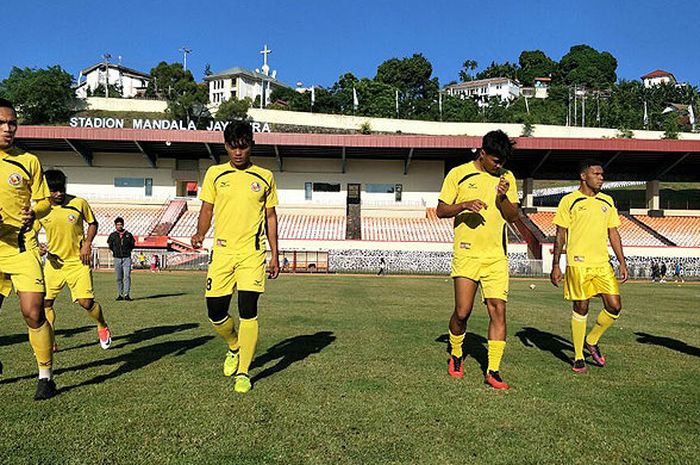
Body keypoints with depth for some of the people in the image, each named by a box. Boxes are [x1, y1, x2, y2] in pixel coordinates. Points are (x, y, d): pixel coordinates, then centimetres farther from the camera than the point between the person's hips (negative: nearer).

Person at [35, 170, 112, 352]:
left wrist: (87, 244, -7)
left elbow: (92, 223, 6)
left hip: (78, 261, -3)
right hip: (54, 262, 3)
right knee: (45, 302, 0)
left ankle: (103, 328, 19)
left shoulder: (79, 203, -9)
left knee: (86, 302, -10)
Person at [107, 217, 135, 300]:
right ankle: (120, 295, 12)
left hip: (127, 258, -1)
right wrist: (116, 251, 7)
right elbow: (110, 246, 16)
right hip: (117, 258, 1)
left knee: (127, 276, -11)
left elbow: (132, 245, 14)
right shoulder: (112, 235, 7)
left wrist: (127, 251, 4)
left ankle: (126, 294, -13)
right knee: (119, 278, 5)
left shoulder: (128, 234, 6)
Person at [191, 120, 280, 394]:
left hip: (252, 253, -1)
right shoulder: (214, 174, 8)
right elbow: (207, 210, 9)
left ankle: (243, 372, 8)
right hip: (222, 251, 2)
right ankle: (235, 347, 33)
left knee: (248, 312, -6)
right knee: (215, 312, 2)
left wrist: (275, 255, 7)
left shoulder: (265, 177, 7)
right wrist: (200, 233, -12)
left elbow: (271, 217, 11)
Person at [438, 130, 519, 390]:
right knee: (462, 312, -3)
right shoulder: (458, 174, 1)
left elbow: (514, 217, 10)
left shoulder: (507, 178, 11)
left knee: (498, 311, -3)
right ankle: (456, 356, 26)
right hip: (466, 254, -3)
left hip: (497, 256, 3)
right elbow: (441, 210, 1)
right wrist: (464, 205, -17)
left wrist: (503, 198, -9)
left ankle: (492, 371, 6)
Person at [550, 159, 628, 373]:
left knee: (614, 306, -2)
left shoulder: (607, 201, 14)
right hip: (578, 263, -5)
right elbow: (560, 234, -1)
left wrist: (622, 263, 12)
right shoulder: (569, 201, -1)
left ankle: (592, 341, 23)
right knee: (581, 308, 0)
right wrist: (555, 265, -5)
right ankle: (578, 357, 14)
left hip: (602, 263, 5)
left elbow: (613, 233, 17)